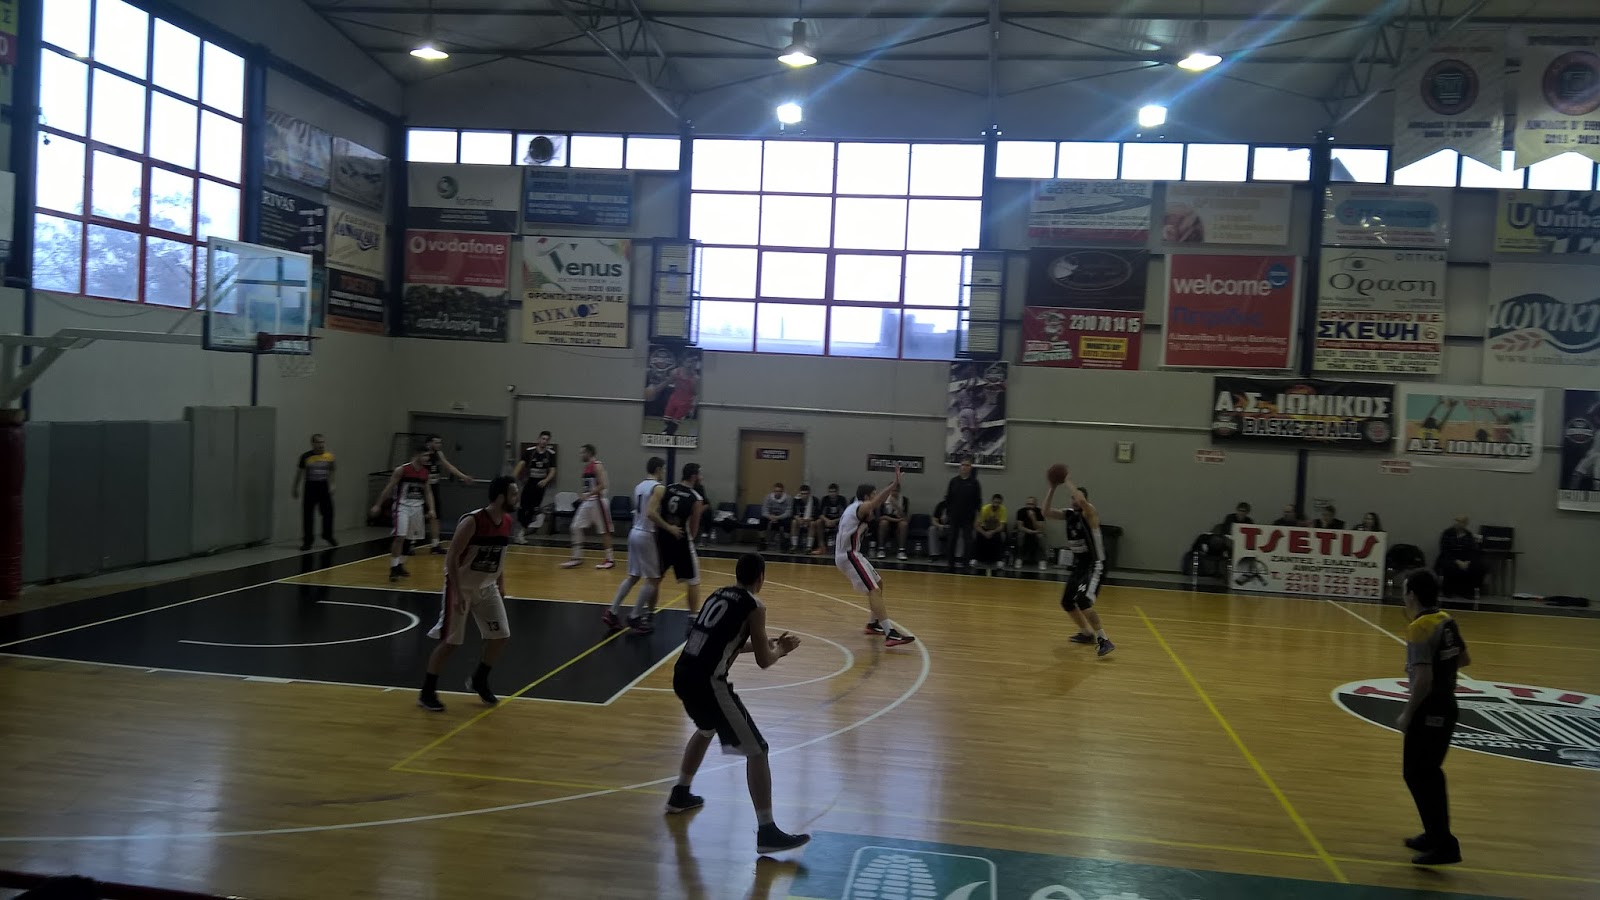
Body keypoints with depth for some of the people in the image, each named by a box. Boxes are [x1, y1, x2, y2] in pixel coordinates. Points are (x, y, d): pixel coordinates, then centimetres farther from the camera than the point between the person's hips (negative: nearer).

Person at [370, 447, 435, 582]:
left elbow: (428, 492, 12)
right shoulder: (402, 470, -12)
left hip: (417, 507, 6)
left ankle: (400, 566, 26)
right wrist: (378, 505, -10)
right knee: (400, 537, -14)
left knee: (409, 538, 12)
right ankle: (393, 568, -11)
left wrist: (431, 509, 0)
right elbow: (389, 488, -9)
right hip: (403, 506, -6)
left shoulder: (425, 472, 5)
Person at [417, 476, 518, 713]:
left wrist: (500, 585, 12)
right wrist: (458, 593, -25)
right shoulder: (472, 521, -26)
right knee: (449, 641, -5)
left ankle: (478, 681, 24)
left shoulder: (507, 521, -3)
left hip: (487, 587, 7)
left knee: (501, 636, 3)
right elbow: (451, 558, -23)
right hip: (461, 587, -7)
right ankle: (427, 693, 9)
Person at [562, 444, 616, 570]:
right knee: (576, 527, 3)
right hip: (586, 502, 9)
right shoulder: (586, 466, 12)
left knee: (604, 531, -1)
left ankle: (610, 559, 8)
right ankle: (577, 558, 7)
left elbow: (603, 485, -23)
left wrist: (588, 494, -23)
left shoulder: (598, 466, -14)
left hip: (597, 501, -9)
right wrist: (583, 495, 8)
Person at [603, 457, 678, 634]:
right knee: (652, 579, 2)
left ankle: (611, 612, 12)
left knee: (633, 577, 15)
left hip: (635, 532, 9)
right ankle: (635, 617, 4)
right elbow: (651, 513, -26)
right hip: (646, 535, -9)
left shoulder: (639, 486, 13)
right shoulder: (658, 487, -14)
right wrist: (669, 528, -20)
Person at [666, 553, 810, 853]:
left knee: (706, 729, 36)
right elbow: (763, 661, -2)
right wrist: (780, 650, 20)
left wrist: (764, 643, 35)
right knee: (756, 750, 0)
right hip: (707, 682, -8)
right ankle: (767, 832, -3)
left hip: (682, 675, 8)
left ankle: (680, 795, 48)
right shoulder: (754, 606, -3)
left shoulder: (718, 595, 18)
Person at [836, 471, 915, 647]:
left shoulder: (855, 507, 16)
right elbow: (875, 503, -33)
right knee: (874, 591, -19)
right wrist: (894, 485, -42)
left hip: (850, 553, 11)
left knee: (878, 583, 23)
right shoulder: (861, 507, -13)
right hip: (849, 555, -11)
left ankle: (874, 624, 32)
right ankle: (890, 634, -29)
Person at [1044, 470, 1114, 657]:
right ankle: (1087, 633, 35)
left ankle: (1105, 641, -20)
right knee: (1067, 602, 17)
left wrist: (1068, 481, -26)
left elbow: (1081, 500, -39)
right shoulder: (1069, 513, 4)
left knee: (1083, 601, -25)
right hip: (1079, 564, 9)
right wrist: (1053, 488, -11)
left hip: (1094, 566, -9)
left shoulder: (1090, 512, -17)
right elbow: (1046, 512, -3)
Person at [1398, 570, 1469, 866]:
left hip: (1429, 709, -9)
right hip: (1447, 705, 9)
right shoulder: (1446, 620, 5)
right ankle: (1437, 835, 28)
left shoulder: (1420, 628, -21)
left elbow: (1423, 679, -24)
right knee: (1429, 772, 19)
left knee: (1417, 775, -2)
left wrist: (1407, 714, -16)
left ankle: (1444, 845, -1)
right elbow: (1465, 659, 17)